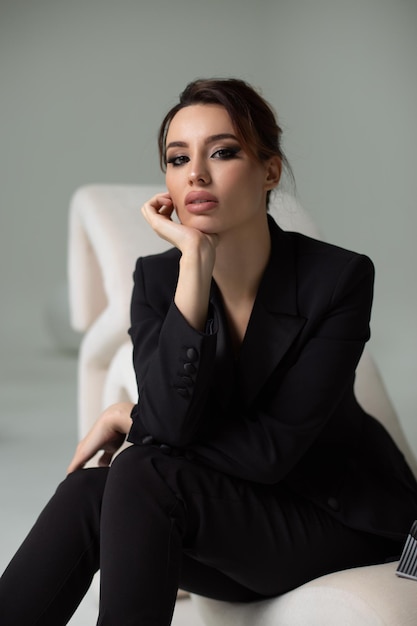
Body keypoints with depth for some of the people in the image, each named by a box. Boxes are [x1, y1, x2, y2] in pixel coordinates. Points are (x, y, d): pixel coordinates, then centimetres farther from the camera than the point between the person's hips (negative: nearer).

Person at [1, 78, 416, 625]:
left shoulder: (339, 278, -18)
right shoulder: (158, 277, -6)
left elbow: (271, 449, -21)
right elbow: (171, 423, -23)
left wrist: (128, 419, -14)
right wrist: (196, 261, -27)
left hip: (344, 518, -4)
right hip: (231, 504, 4)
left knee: (140, 478, -27)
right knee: (87, 491, -25)